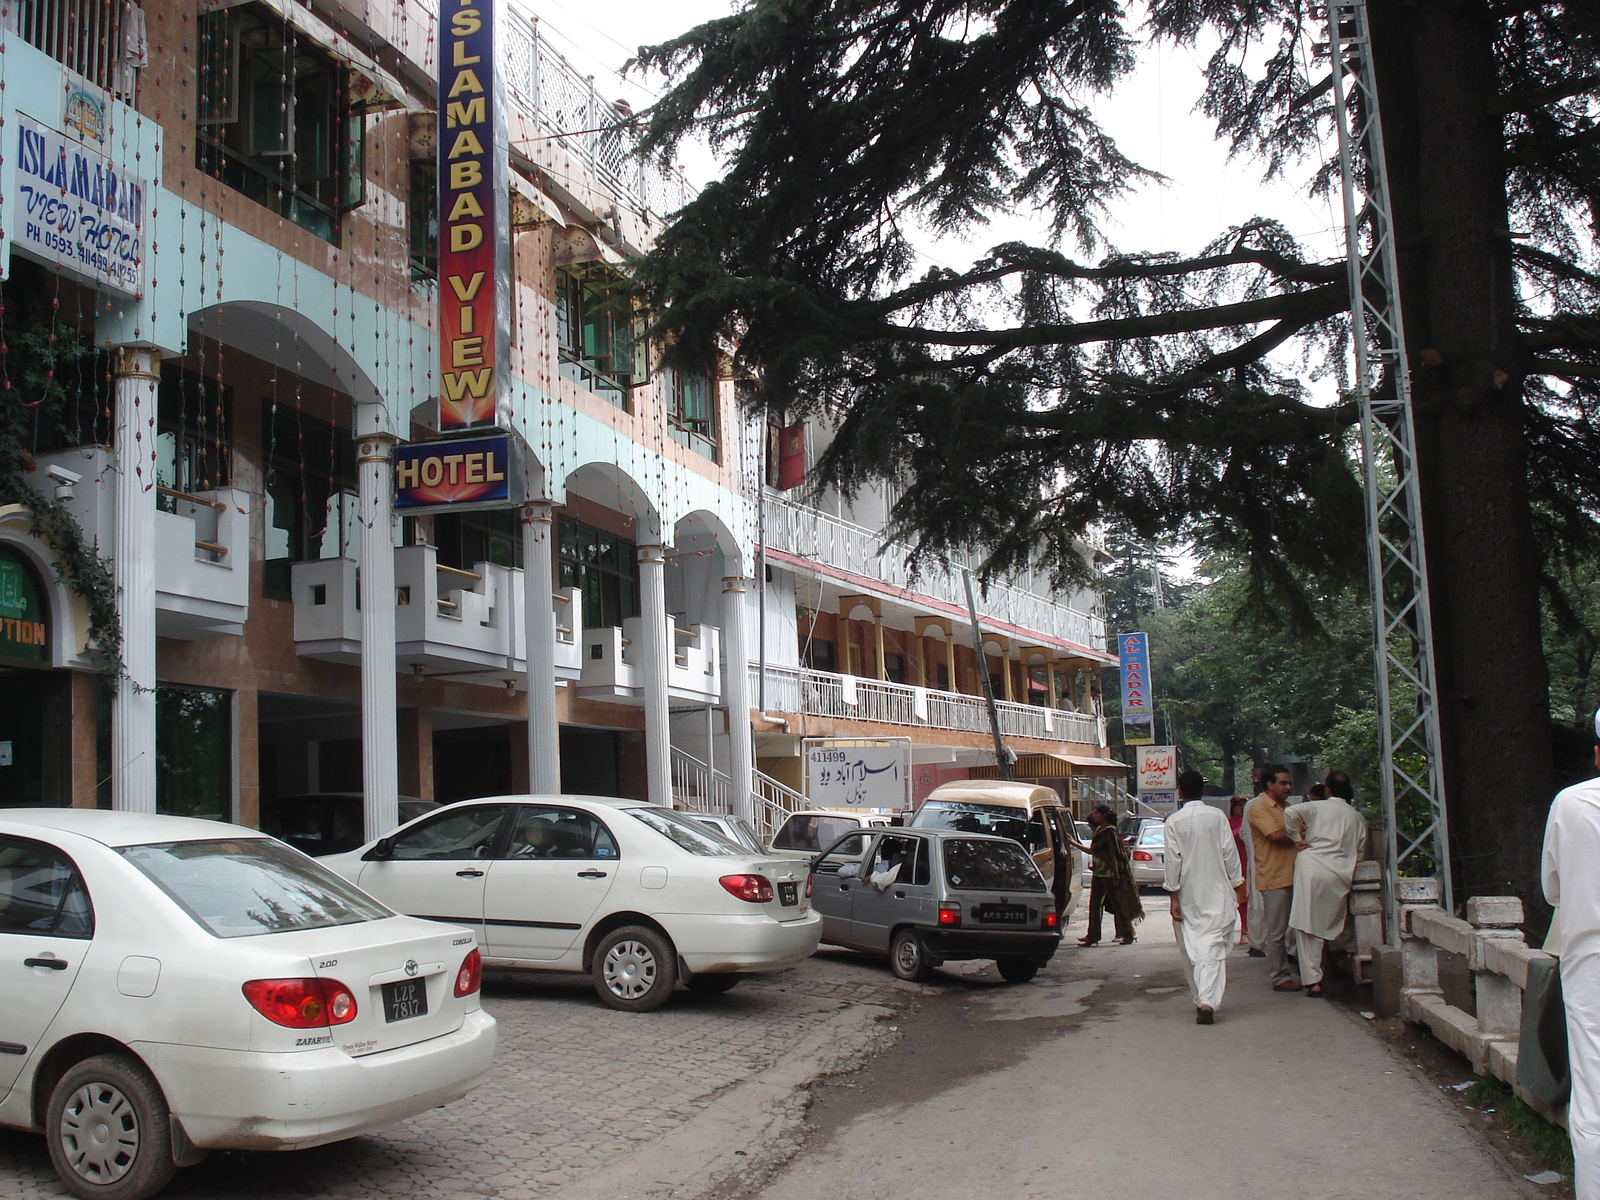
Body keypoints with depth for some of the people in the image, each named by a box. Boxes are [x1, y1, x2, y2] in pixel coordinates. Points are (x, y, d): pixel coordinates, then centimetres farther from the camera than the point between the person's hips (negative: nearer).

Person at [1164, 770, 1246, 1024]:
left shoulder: (1174, 821, -5)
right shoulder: (1217, 816, -1)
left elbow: (1173, 860, -6)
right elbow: (1230, 853, 0)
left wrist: (1173, 896, -2)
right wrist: (1237, 887, 9)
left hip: (1188, 895, 0)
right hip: (1217, 892, 0)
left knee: (1191, 949, 12)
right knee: (1213, 946, -5)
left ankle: (1200, 998, 18)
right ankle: (1208, 1000, -20)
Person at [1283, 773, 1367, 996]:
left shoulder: (1317, 807, 4)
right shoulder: (1357, 817, 13)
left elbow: (1290, 813, -13)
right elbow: (1359, 850, 17)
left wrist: (1297, 839, -1)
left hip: (1312, 867, -3)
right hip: (1341, 875, 4)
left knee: (1307, 927, -3)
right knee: (1328, 926, 15)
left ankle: (1312, 980, -8)